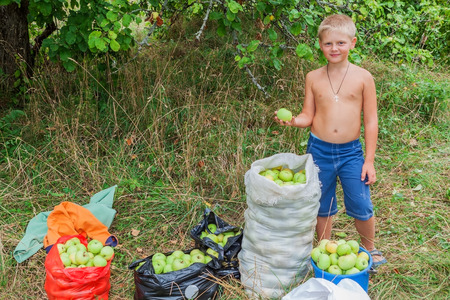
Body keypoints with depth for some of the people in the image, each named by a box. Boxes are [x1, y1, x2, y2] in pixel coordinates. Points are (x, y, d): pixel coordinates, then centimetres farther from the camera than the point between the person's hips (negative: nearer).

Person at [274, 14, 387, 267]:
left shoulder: (363, 78, -6)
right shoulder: (313, 78, 0)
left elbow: (371, 121, -3)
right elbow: (308, 116, 5)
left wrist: (369, 160, -5)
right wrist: (292, 121, -19)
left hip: (351, 152, -1)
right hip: (319, 150, 2)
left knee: (361, 206, 2)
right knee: (322, 206, 14)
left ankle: (370, 250, 29)